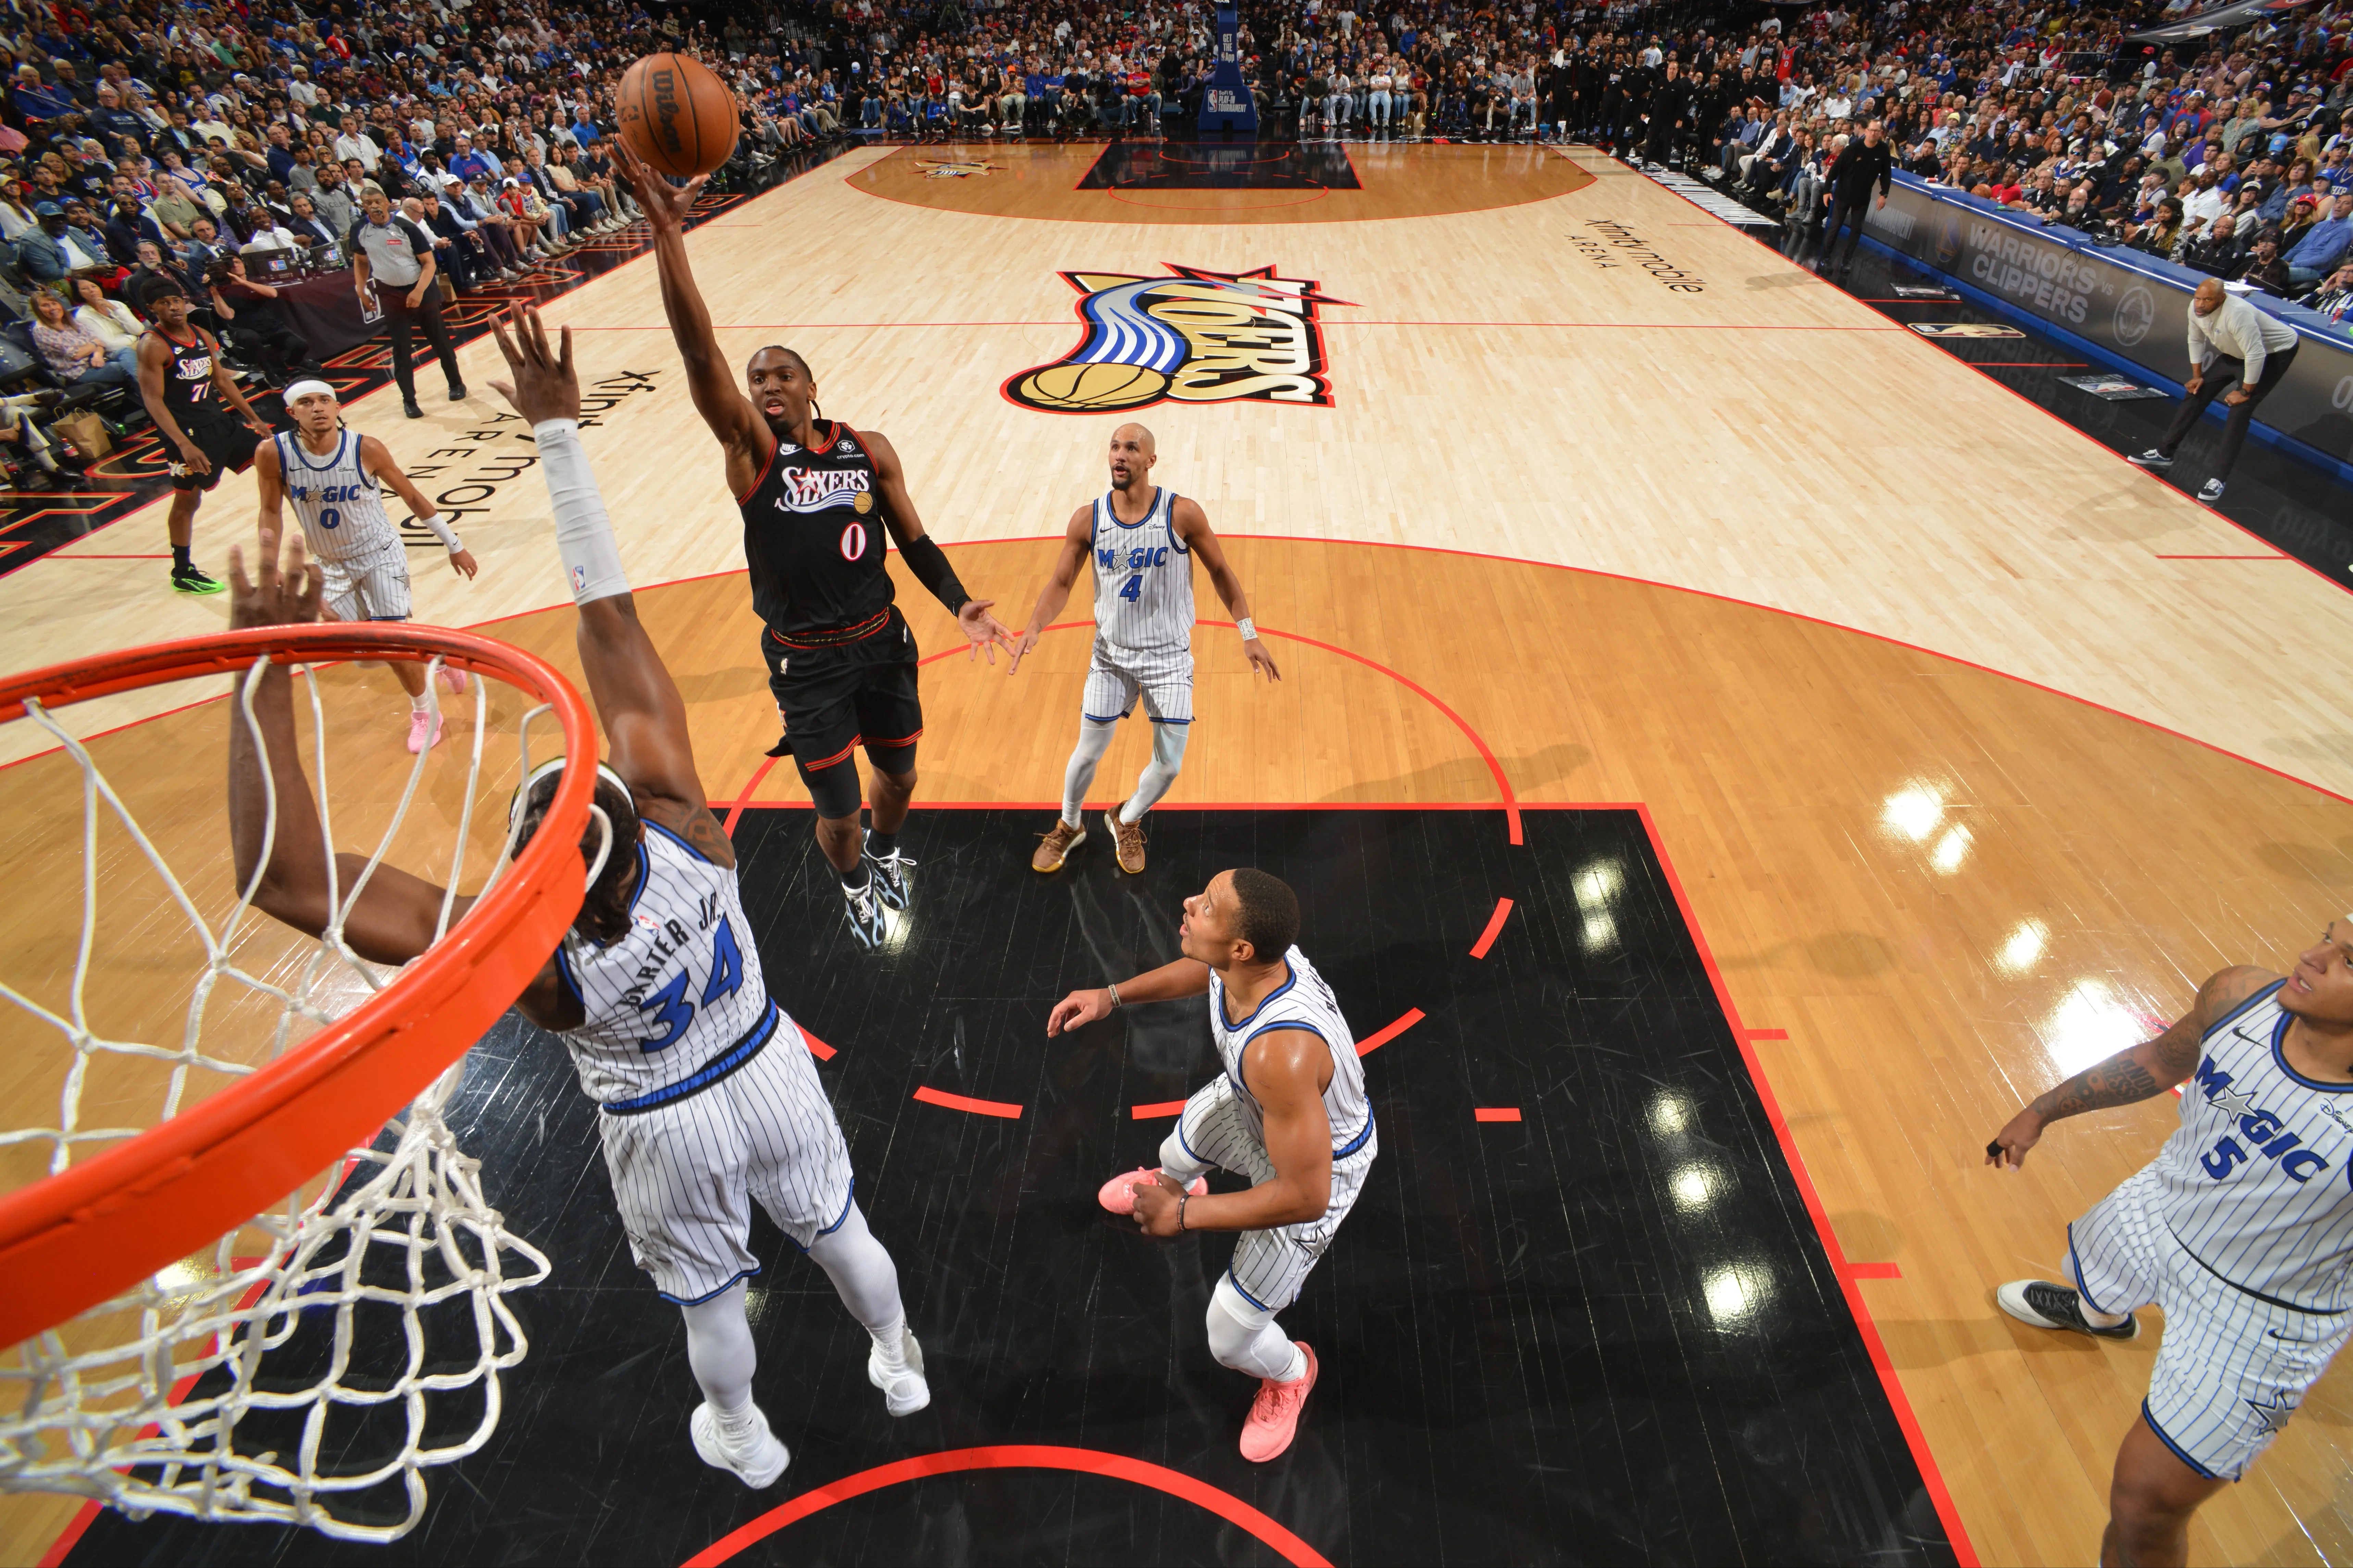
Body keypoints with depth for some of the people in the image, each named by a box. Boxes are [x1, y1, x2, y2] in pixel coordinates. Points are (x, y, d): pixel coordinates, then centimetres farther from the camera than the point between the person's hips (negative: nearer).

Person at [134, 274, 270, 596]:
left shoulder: (203, 336, 7)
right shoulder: (153, 345, -15)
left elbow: (222, 380, 18)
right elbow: (153, 400, -20)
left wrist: (254, 419, 15)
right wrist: (184, 445, -29)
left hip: (218, 421, 7)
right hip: (187, 433, -7)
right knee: (187, 500, 2)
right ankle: (182, 574, 15)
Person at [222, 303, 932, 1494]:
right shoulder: (683, 829, -31)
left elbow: (284, 877, -41)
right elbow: (612, 624, -32)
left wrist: (266, 676, -41)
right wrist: (558, 432, -29)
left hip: (668, 1131, -2)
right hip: (769, 1074, 3)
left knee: (707, 1299, 28)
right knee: (838, 1232, 28)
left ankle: (741, 1439, 58)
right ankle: (899, 1364, 56)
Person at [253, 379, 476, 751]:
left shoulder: (366, 449, -20)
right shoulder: (272, 454, -17)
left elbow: (412, 497, -6)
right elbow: (272, 511, -2)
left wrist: (454, 545, -1)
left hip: (380, 554, -3)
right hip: (329, 564, 3)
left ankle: (425, 714, 14)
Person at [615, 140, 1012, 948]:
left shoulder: (869, 450, -2)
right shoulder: (750, 449, -11)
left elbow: (914, 540, 5)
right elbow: (697, 348, -25)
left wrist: (960, 603, -10)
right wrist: (667, 228, -36)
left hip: (882, 641, 3)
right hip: (804, 662, -2)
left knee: (899, 773, 22)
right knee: (837, 813, 6)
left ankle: (887, 855, 57)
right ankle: (857, 887, 41)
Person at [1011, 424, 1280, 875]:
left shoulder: (1182, 514, -15)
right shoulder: (1088, 519, -9)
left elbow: (1220, 571, -3)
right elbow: (1061, 583, -1)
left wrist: (1248, 633, -5)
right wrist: (1034, 628, -18)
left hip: (1169, 656, -1)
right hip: (1111, 654, 1)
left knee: (1169, 763, 2)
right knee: (1088, 752, 10)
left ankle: (1126, 822, 34)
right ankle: (1068, 827, 39)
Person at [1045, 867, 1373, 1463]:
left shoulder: (1280, 1050, -48)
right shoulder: (1251, 954, -26)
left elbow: (1305, 1195, -39)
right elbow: (1205, 969, 1)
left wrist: (1186, 1216, -29)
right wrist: (1113, 996, -3)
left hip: (1319, 1166, -7)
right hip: (1253, 1104, 7)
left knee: (1230, 1338, 5)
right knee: (1180, 1145, 36)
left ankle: (1290, 1373, 42)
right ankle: (1171, 1184, 75)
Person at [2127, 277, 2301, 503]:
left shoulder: (2237, 314, -37)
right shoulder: (2196, 309, -14)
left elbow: (2256, 356, -35)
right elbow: (2196, 341, 5)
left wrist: (2245, 392, -25)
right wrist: (2197, 376, 4)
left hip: (2275, 353, -8)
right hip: (2236, 354, 8)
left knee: (2240, 411, -17)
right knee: (2196, 393, 7)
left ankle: (2219, 479, -16)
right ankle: (2164, 454, 18)